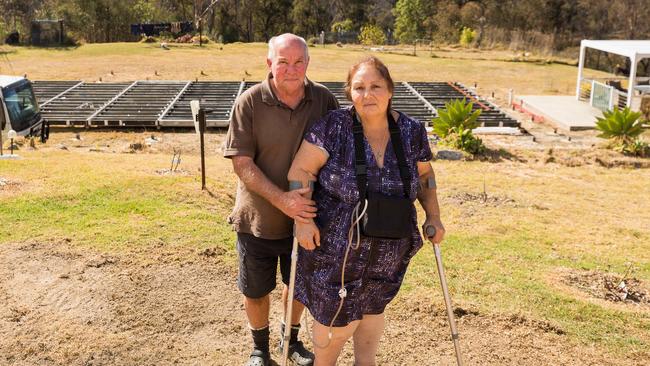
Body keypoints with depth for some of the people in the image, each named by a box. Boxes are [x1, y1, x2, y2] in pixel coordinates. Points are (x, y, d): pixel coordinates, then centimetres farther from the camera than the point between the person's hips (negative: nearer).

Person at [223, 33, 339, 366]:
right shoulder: (249, 102, -15)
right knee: (256, 291, 16)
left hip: (306, 217, 2)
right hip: (258, 219, -2)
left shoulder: (324, 100, -8)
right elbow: (241, 163, -18)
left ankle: (291, 339, 48)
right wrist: (281, 199, -29)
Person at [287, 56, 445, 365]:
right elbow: (301, 170, -13)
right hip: (336, 249, -3)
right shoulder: (333, 127, -16)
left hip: (388, 252, 4)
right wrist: (303, 219, -21)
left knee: (373, 309, 22)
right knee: (338, 317, 8)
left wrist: (433, 216, 3)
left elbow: (424, 173, 11)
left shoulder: (411, 132, -4)